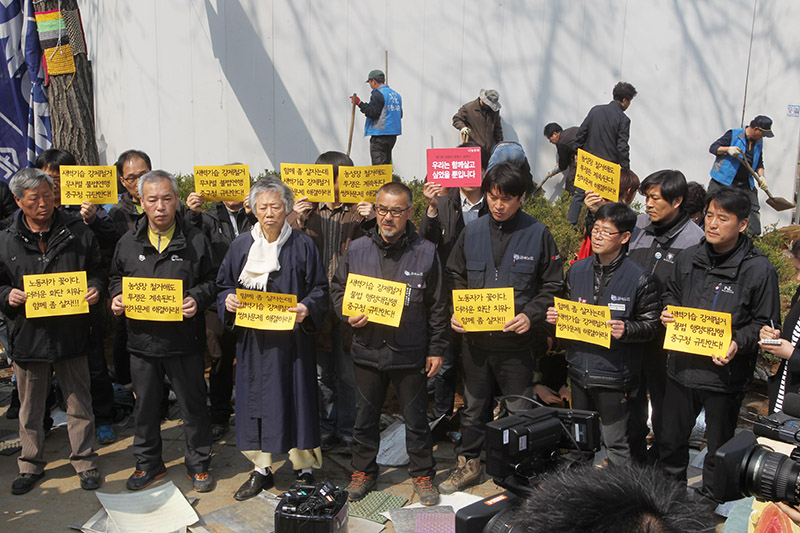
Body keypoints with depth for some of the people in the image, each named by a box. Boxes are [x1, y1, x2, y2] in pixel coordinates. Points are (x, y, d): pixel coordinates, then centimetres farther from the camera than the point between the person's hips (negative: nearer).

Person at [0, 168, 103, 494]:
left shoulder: (78, 232, 0)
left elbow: (98, 269, 8)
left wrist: (95, 287, -11)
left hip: (71, 333, -1)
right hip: (28, 334, 1)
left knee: (79, 403, 10)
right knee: (30, 408, 14)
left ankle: (84, 461, 25)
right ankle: (31, 465, 32)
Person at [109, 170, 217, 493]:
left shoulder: (195, 240, -3)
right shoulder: (128, 242, 6)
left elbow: (211, 281, 1)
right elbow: (116, 278, 17)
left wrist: (198, 299, -17)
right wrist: (116, 297, -3)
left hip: (184, 341, -3)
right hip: (142, 340, 3)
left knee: (193, 405, 8)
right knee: (145, 405, 15)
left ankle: (198, 464, 25)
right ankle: (148, 463, 34)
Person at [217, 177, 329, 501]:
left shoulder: (303, 246, -1)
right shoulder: (240, 245, 8)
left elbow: (320, 290, -2)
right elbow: (224, 284, 13)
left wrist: (307, 308, -21)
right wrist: (228, 299, -9)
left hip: (292, 339, -3)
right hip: (252, 340, 3)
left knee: (296, 400, 2)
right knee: (255, 399, 8)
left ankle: (304, 469, 19)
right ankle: (261, 469, 24)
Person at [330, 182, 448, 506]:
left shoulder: (425, 252, -5)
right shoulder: (357, 250, 0)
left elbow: (437, 306, -1)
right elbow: (337, 290, 11)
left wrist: (436, 349, 0)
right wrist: (348, 315, -8)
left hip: (410, 354, -2)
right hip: (367, 351, 2)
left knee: (416, 418, 11)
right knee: (365, 417, 15)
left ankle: (422, 475, 31)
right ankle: (364, 472, 35)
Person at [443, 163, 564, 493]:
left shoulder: (538, 234, -5)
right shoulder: (471, 233, 3)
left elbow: (552, 285, -2)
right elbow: (455, 277, 11)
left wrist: (530, 315, -17)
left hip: (516, 341, -3)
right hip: (474, 338, 3)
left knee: (519, 411, 9)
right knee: (474, 406, 18)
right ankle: (468, 463, 35)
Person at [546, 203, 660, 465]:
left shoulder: (639, 278, -10)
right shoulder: (577, 270, 4)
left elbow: (650, 325, -7)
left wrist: (626, 330, -26)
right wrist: (555, 316, -4)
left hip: (614, 375, -5)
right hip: (579, 370, 5)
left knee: (615, 443, 8)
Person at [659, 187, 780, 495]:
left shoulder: (759, 270, -11)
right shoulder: (688, 258, 3)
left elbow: (767, 324, -7)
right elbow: (672, 293, 20)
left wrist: (739, 344, -23)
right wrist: (668, 311, -1)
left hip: (726, 375, -4)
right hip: (682, 367, 5)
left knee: (719, 452, 12)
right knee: (671, 440, 20)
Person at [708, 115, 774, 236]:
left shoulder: (759, 142, 13)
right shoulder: (733, 135, -7)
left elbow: (759, 163, 22)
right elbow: (713, 147, -9)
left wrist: (761, 176, 5)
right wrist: (728, 149, -26)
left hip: (746, 184, 6)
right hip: (723, 182, -6)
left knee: (754, 211, 3)